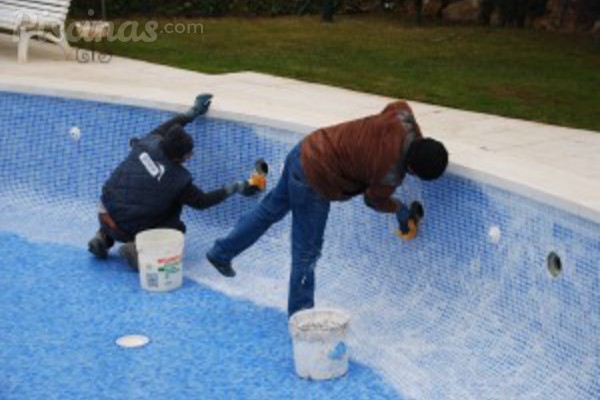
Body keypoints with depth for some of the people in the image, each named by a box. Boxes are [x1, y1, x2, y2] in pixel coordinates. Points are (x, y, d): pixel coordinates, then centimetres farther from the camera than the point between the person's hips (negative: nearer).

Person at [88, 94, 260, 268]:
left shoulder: (149, 143, -9)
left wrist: (193, 111, 24)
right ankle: (138, 248, -8)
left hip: (105, 213, 5)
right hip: (127, 230, -5)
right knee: (177, 228, 16)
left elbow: (166, 127, 13)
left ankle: (104, 238, 20)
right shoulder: (177, 180, -18)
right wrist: (235, 188, 3)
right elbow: (202, 201, -2)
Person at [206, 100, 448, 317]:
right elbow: (375, 200, -3)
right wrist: (401, 210, 14)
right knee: (307, 251, 4)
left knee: (271, 209, 27)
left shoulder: (402, 117, -12)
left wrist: (419, 141, 14)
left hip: (307, 149, 9)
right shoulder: (389, 175, -26)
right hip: (314, 180, -9)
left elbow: (399, 106, 14)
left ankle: (221, 253, 43)